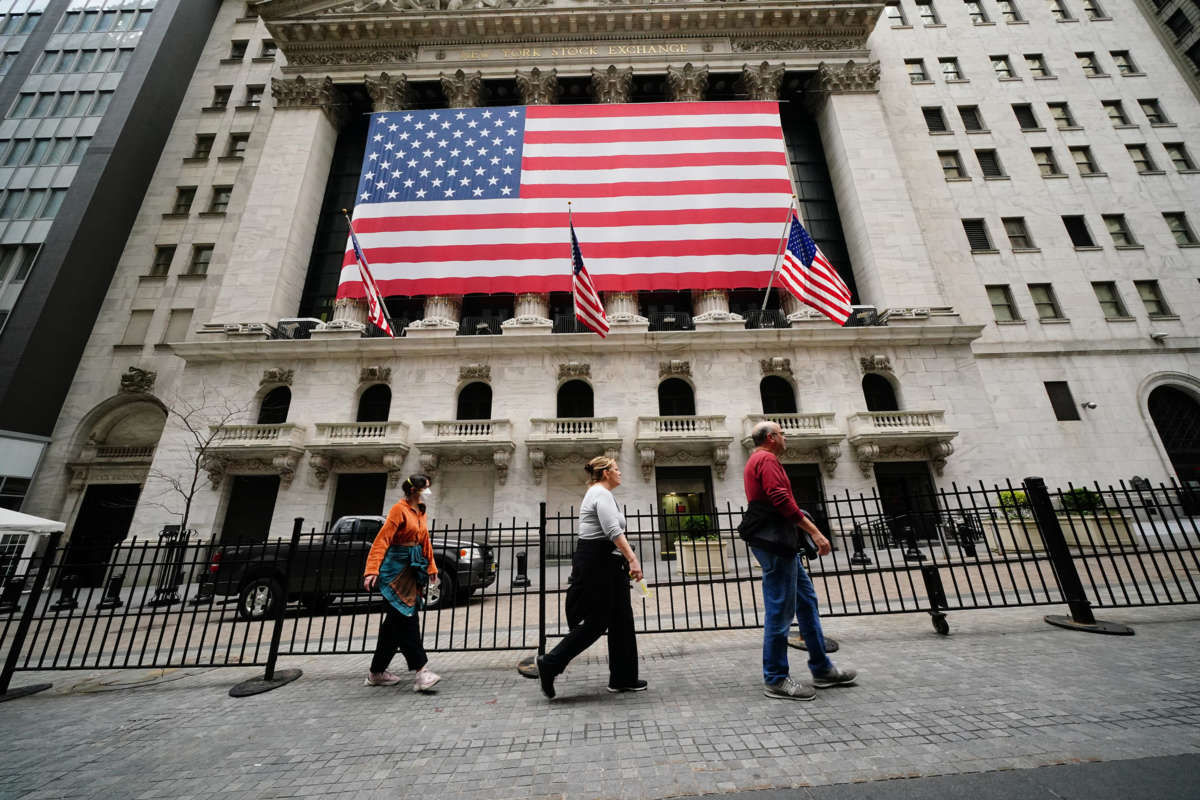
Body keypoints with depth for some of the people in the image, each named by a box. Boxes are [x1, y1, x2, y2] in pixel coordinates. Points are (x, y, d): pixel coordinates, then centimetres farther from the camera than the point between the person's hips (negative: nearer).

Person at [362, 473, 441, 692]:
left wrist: (431, 568, 20)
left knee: (395, 621, 12)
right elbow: (382, 540, -17)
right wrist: (372, 570, -25)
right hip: (396, 569, -9)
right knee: (406, 618, -9)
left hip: (412, 570, 9)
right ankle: (421, 669, -10)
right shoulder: (399, 509, -11)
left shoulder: (420, 512, 14)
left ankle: (377, 672, 23)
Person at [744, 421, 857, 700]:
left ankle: (822, 669, 26)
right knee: (780, 609, -4)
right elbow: (781, 499, -23)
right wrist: (814, 531, -22)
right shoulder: (767, 459, -10)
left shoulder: (757, 461, 23)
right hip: (775, 543, -11)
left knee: (806, 601, 16)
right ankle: (775, 679, 6)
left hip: (780, 543, 11)